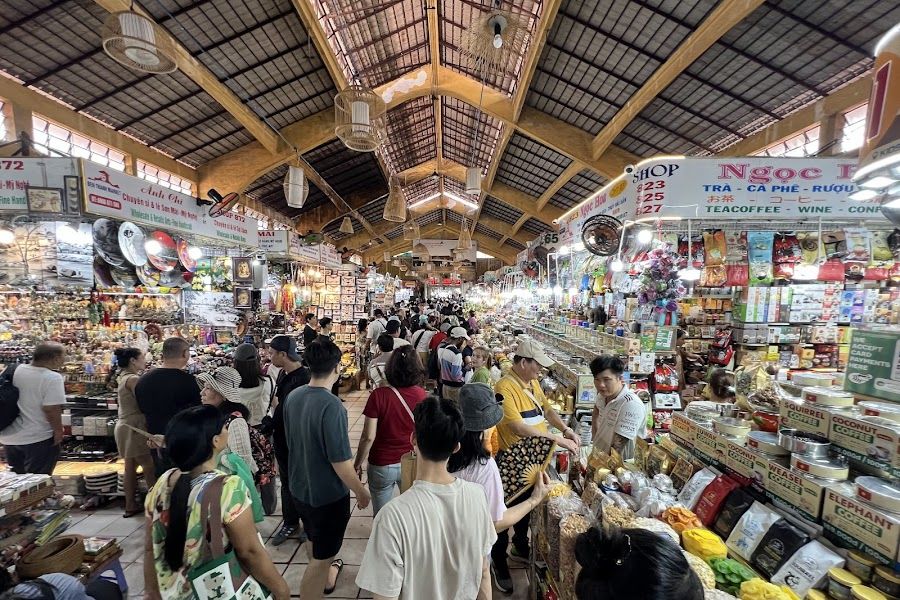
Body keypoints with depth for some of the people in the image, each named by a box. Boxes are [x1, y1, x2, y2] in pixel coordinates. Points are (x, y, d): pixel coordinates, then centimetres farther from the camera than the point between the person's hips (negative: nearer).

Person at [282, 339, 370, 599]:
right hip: (328, 494, -8)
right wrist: (362, 492, -10)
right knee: (320, 557, 15)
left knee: (316, 542, 31)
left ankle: (327, 576, 57)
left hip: (299, 488, 8)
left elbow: (293, 440, 6)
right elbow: (340, 463, -26)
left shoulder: (292, 396, -9)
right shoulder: (332, 406, -32)